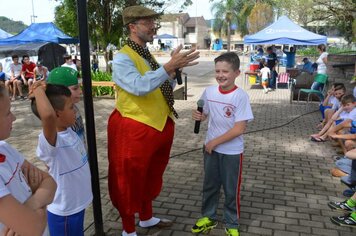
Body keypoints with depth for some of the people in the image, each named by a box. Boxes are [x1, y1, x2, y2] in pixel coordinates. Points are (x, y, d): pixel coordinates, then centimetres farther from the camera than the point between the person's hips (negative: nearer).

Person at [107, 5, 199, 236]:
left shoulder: (147, 54, 12)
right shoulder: (123, 58, -15)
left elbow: (164, 88, 13)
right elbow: (140, 87, -31)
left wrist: (175, 69, -3)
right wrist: (169, 66, -31)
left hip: (159, 125, 9)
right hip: (135, 129, -9)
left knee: (151, 175, 22)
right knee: (130, 180, 7)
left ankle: (147, 217, 44)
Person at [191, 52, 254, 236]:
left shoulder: (241, 96, -18)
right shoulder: (209, 91, -4)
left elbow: (239, 129, -21)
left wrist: (215, 142, -16)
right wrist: (198, 116, -12)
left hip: (232, 151, -4)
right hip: (210, 147, 5)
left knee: (231, 190, 11)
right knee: (209, 185, 19)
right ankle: (208, 217, 40)